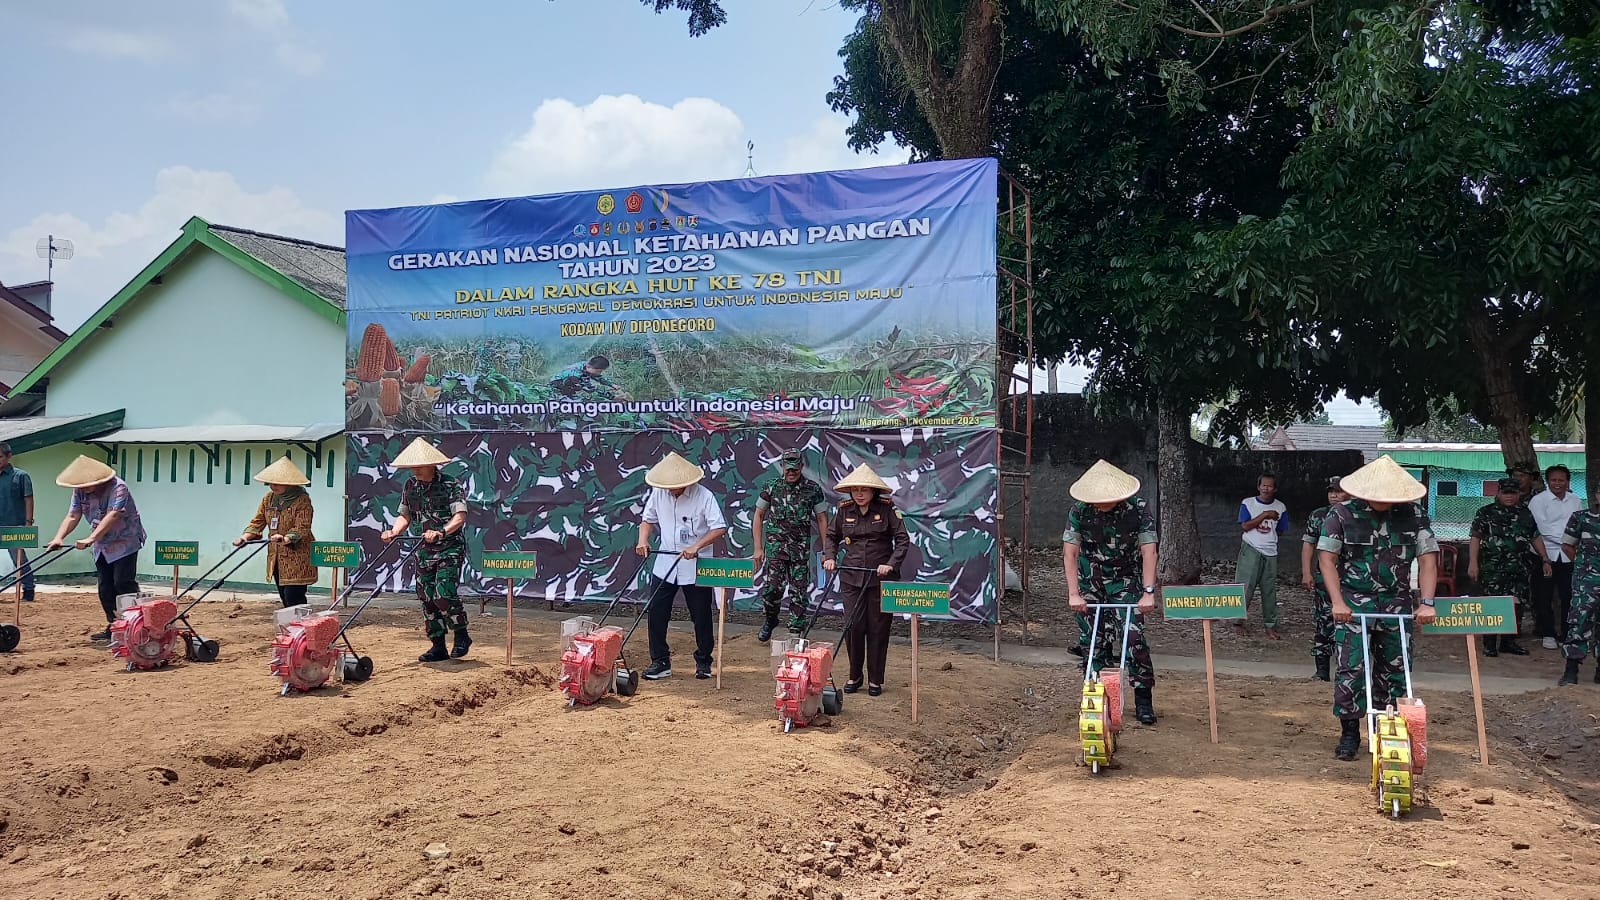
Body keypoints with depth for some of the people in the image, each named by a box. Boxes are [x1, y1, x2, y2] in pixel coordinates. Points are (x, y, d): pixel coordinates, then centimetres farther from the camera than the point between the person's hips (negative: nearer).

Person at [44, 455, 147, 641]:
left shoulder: (117, 488, -24)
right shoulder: (80, 491, -3)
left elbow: (112, 516, -34)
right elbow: (72, 517, -6)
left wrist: (91, 539, -42)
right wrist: (59, 537, -24)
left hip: (124, 542, -7)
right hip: (101, 546, 7)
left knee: (124, 584, -13)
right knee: (105, 588, 8)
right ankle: (113, 627, 15)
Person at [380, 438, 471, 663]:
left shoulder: (451, 485, -12)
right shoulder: (410, 486, 7)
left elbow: (460, 516, -19)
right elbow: (405, 515, 15)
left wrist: (441, 532, -34)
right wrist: (394, 532, -3)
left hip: (450, 547, -6)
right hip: (425, 550, 7)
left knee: (444, 595, -17)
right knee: (427, 598, 6)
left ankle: (462, 636, 6)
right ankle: (438, 646, 16)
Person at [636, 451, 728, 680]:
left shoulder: (704, 496, -15)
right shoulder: (658, 493, -2)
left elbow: (719, 528, -19)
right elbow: (648, 518, 13)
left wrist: (696, 547, -29)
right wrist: (643, 540, -5)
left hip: (696, 568, -3)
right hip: (665, 564, 4)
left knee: (702, 618, 7)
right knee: (656, 614, 0)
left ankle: (703, 662, 24)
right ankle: (660, 663, 12)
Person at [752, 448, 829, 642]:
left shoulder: (813, 489, 1)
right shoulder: (772, 488, 3)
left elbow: (822, 520, 5)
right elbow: (758, 517, 9)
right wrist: (758, 548, 4)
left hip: (801, 547, 0)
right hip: (775, 544, 0)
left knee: (799, 590, 1)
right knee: (772, 586, -10)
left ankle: (796, 629, 12)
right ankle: (771, 619, 17)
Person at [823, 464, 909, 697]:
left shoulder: (887, 509, -5)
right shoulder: (844, 510, 4)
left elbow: (903, 539, -6)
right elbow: (831, 536, 18)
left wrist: (891, 564, -18)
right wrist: (829, 557, 1)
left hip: (880, 579, -2)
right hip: (852, 577, 2)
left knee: (878, 629, 4)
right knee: (852, 626, 0)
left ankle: (875, 679, 16)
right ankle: (855, 675, 16)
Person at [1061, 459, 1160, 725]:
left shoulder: (1138, 508, -17)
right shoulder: (1079, 511, -14)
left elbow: (1148, 552, -19)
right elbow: (1070, 553, -13)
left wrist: (1148, 592, -26)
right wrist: (1073, 594, -19)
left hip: (1125, 582, -1)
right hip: (1090, 583, 1)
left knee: (1134, 638, -12)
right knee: (1093, 642, 1)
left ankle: (1143, 700, -2)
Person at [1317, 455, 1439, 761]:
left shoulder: (1414, 516, -1)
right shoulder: (1342, 515, -6)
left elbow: (1428, 560, 0)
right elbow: (1327, 559, -6)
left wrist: (1426, 603, -11)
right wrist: (1337, 602, -14)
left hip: (1396, 604, 2)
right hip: (1353, 603, -2)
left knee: (1393, 669, 9)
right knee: (1350, 667, -7)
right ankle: (1349, 732, 4)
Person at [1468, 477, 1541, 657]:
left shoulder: (1525, 513, 14)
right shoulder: (1486, 512, 0)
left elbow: (1535, 538, 20)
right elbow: (1475, 538, -3)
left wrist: (1545, 559, 13)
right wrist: (1473, 562, -11)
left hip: (1519, 569, 5)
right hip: (1492, 569, -5)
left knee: (1516, 606, 7)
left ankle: (1509, 642, 19)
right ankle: (1489, 645, 1)